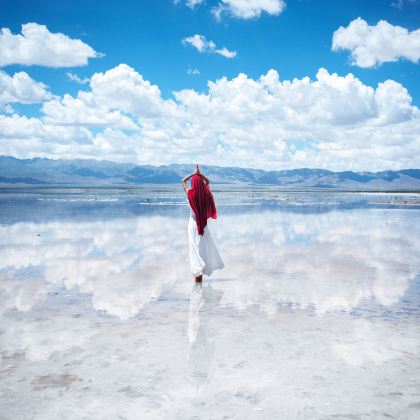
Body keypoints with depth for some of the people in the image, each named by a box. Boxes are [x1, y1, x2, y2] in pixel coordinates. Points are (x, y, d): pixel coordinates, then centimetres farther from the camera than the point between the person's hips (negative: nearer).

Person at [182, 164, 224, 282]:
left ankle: (198, 273, -3)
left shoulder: (190, 193, -12)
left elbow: (183, 181, 4)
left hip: (193, 223, -2)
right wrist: (199, 174, 6)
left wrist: (194, 173, 1)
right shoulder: (205, 193, -7)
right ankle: (201, 273, 18)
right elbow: (207, 181, 14)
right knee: (204, 246, 12)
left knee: (195, 248, 1)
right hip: (203, 224, 2)